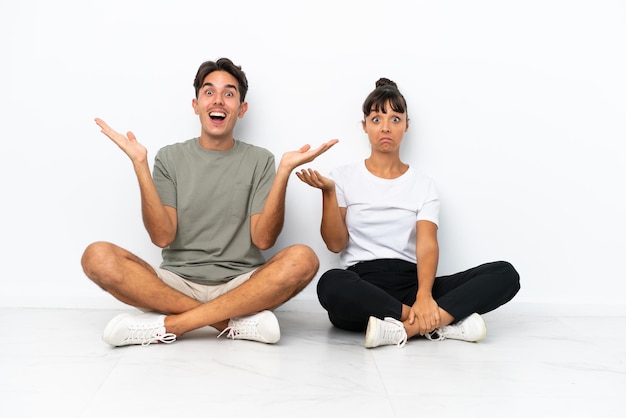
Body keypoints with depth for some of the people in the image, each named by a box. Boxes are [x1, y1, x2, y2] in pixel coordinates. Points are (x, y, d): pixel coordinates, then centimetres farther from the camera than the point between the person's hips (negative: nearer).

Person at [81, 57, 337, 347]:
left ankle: (168, 325, -24)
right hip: (177, 283, 1)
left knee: (303, 259, -29)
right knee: (98, 257, -24)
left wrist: (284, 171, -15)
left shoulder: (259, 160, 6)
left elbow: (263, 238, -6)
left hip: (241, 286, 0)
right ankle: (236, 321, -23)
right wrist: (140, 164, -11)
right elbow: (162, 236, -5)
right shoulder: (170, 157, 8)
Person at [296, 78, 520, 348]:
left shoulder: (423, 184, 11)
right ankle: (442, 322, -29)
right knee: (331, 285, -40)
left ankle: (402, 328, -33)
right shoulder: (343, 176, 9)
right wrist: (328, 192, -13)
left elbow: (427, 245, -5)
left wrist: (424, 295, -24)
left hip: (410, 283, 3)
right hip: (361, 284, -2)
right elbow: (336, 244, 2)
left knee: (505, 274, -19)